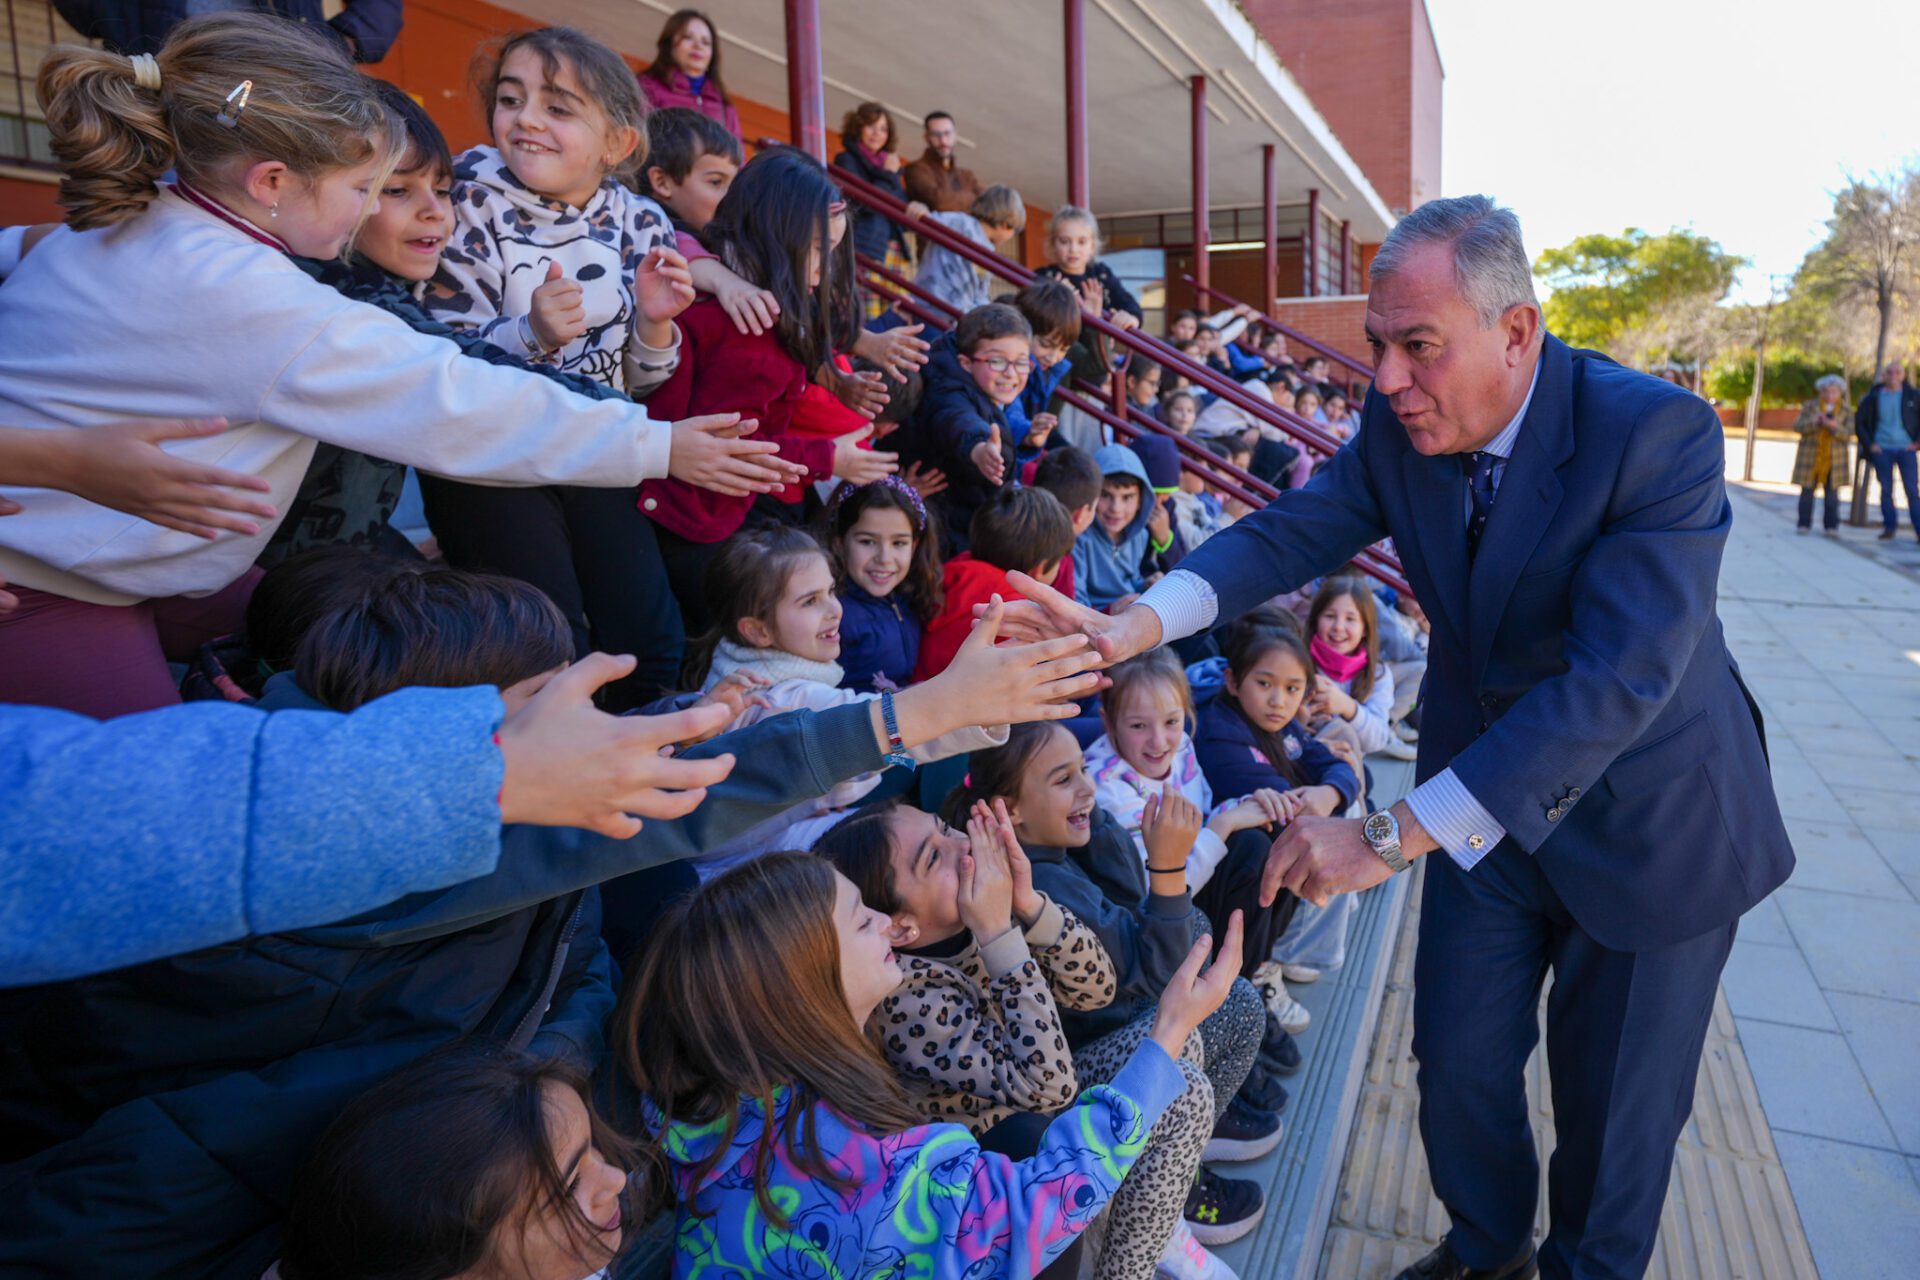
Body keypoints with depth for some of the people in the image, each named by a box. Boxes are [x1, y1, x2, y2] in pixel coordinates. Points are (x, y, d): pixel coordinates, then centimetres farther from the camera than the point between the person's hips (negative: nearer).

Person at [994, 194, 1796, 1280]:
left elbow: (1617, 679, -37)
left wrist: (1393, 835, -43)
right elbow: (1289, 532, -16)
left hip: (1646, 820, -4)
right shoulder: (1400, 424, -12)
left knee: (1616, 1100, 14)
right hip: (1484, 796, 4)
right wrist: (1131, 627, -37)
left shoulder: (1658, 432, -29)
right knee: (1460, 1064, 15)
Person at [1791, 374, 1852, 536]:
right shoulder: (1809, 406, 4)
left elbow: (1848, 434, -4)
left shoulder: (1846, 411, 5)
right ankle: (1804, 524, 8)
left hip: (1834, 460, 0)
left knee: (1832, 493, 0)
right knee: (1807, 491, 0)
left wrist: (1834, 427, -22)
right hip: (1810, 457, 0)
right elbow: (1798, 426, -4)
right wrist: (1814, 422, -21)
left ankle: (1831, 526, 5)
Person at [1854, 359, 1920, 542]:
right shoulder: (1873, 398, 3)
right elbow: (1858, 421, 8)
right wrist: (1869, 444, 0)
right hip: (1882, 450, 1)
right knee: (1886, 489, 3)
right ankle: (1889, 527, 10)